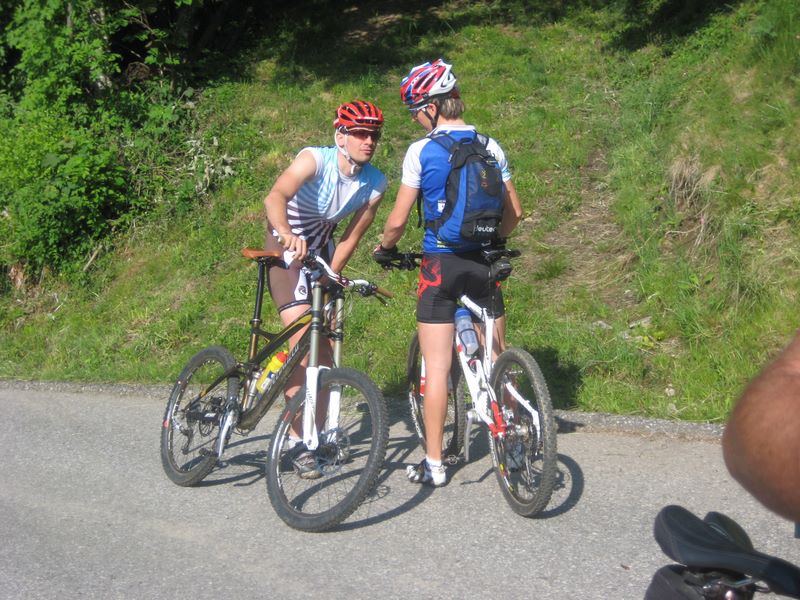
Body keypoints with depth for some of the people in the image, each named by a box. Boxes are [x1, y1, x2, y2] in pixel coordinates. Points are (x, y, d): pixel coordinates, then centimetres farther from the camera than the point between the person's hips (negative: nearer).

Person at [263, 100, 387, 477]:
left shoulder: (375, 184, -13)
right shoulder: (316, 159, -28)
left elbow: (351, 237, -6)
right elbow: (275, 197, -45)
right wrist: (286, 234, -64)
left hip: (321, 248, 5)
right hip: (287, 247, -5)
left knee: (324, 342, 6)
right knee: (303, 340, -15)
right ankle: (297, 440, -6)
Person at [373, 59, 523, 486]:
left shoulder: (421, 151, -8)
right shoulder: (490, 147, 5)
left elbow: (398, 220, -6)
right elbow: (514, 212, 10)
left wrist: (385, 248, 13)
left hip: (440, 263, -4)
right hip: (484, 262, 4)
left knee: (436, 367, 1)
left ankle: (433, 464, 6)